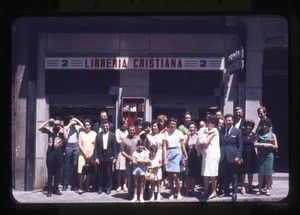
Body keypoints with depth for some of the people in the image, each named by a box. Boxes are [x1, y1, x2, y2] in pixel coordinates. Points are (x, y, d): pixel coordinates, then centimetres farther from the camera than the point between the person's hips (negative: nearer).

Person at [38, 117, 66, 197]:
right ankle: (49, 190, 5)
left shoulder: (62, 130, 9)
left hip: (59, 151, 1)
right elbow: (39, 128, -9)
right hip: (51, 150, -1)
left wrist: (63, 131, -3)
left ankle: (55, 189, 15)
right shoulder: (49, 129, 5)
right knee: (50, 171, 1)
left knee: (57, 171, 7)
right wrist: (48, 121, -9)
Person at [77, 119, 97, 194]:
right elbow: (79, 145, -1)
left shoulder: (94, 134, 5)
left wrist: (91, 154, -7)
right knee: (81, 171, -8)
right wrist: (85, 154, -7)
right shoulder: (81, 133, 3)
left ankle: (87, 187, 8)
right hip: (82, 154, -1)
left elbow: (95, 145, 3)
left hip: (91, 155, 1)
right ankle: (80, 188, -7)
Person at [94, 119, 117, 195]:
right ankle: (100, 187, 18)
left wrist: (115, 157, -4)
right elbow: (96, 147, 1)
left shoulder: (112, 135, 2)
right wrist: (96, 157, -5)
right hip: (100, 157, 1)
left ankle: (108, 188, 16)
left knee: (109, 174, 6)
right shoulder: (98, 135, 3)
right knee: (100, 173, 7)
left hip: (109, 157, -1)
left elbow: (115, 147, 1)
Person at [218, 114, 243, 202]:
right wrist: (219, 155, 3)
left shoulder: (237, 131, 1)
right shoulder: (221, 131, 9)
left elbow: (240, 145, -1)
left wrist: (238, 156, -8)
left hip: (233, 157, -3)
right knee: (224, 176, 7)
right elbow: (219, 143, 11)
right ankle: (226, 192, 16)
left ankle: (234, 193, 9)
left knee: (234, 176, 3)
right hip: (223, 157, 3)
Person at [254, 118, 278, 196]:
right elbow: (255, 144, 0)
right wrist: (264, 145, -10)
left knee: (268, 173, 0)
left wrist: (268, 145, -7)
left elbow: (276, 146, 4)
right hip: (260, 156, 1)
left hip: (269, 155, -1)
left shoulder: (272, 135, 7)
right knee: (260, 173, 3)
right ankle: (260, 189, 10)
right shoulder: (259, 134, 10)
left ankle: (268, 189, 8)